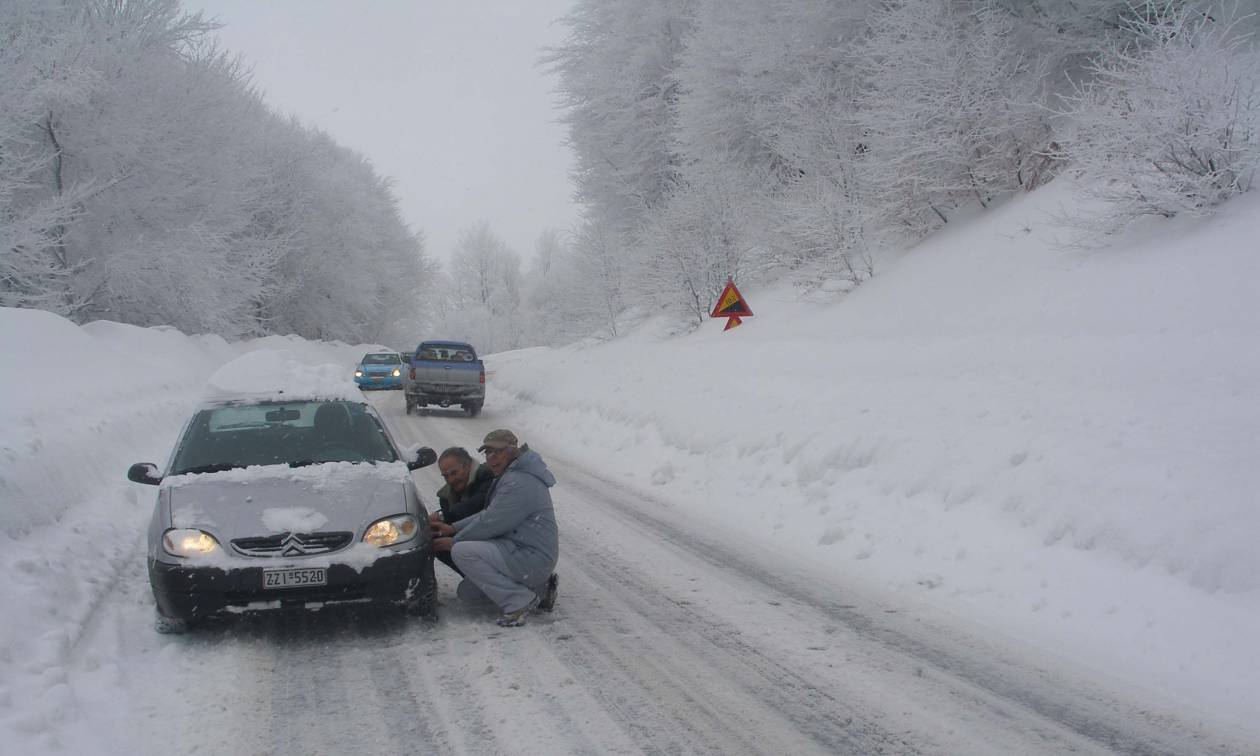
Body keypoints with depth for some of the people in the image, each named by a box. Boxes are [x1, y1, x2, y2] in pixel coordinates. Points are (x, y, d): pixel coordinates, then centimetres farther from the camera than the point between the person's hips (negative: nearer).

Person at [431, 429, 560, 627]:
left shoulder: (518, 483, -21)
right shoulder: (510, 476, 14)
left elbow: (490, 523, -19)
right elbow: (488, 514, 17)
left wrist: (455, 541, -6)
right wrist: (453, 528, 6)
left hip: (533, 559, -11)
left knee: (462, 552, -22)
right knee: (466, 592, 15)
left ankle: (519, 601, -17)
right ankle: (538, 589, 14)